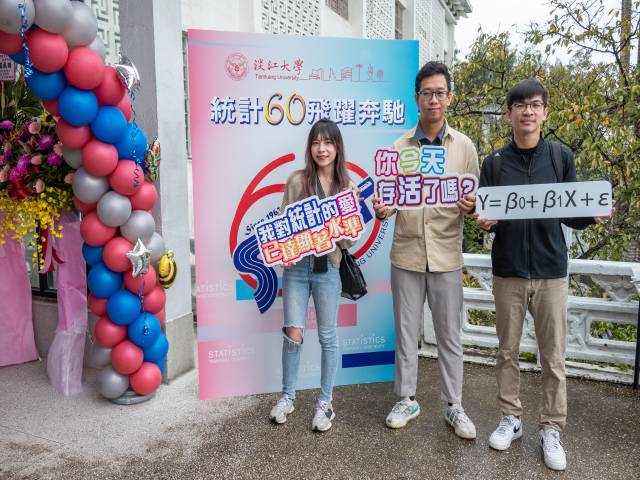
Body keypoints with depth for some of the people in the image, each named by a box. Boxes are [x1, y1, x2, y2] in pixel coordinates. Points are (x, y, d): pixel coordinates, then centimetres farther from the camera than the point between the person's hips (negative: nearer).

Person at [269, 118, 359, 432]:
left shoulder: (348, 187, 5)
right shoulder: (297, 180, 2)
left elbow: (350, 240, 5)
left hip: (329, 267, 1)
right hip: (296, 266, 0)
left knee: (328, 336, 8)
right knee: (293, 334, 3)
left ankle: (325, 402, 25)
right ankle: (288, 396, 26)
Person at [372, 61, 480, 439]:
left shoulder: (464, 146, 4)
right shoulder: (399, 147, 5)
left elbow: (476, 197, 6)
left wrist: (471, 207, -17)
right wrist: (381, 210, -16)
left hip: (446, 255, 0)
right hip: (406, 253, 1)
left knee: (450, 335, 9)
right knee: (406, 332, 11)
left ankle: (455, 406, 26)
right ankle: (408, 400, 29)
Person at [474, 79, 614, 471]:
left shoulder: (561, 158, 4)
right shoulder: (495, 162, 5)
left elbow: (571, 214, 6)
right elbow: (484, 213, 7)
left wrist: (593, 217, -14)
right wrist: (485, 221, -15)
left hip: (550, 269, 0)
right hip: (508, 269, 1)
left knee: (553, 356, 5)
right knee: (508, 350, 10)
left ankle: (552, 429, 20)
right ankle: (511, 418, 27)